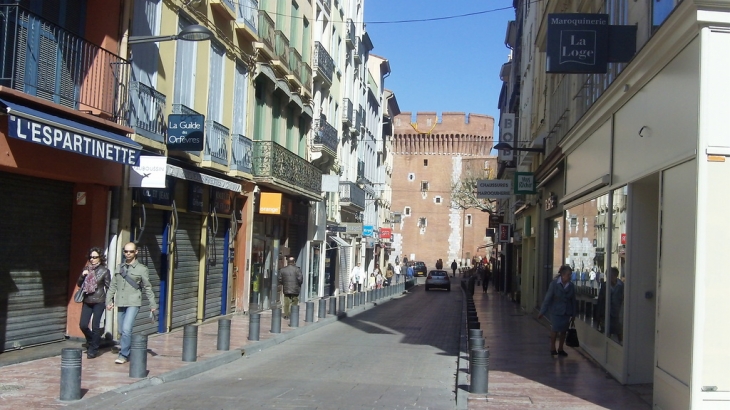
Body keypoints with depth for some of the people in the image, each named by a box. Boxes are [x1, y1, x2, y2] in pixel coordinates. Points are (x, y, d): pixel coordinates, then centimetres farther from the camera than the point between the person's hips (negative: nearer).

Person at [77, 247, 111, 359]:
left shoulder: (104, 271, -3)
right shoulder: (87, 269, 9)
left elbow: (108, 287, -2)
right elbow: (79, 284, 13)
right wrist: (82, 276, -7)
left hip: (99, 301, -4)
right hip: (87, 301, 4)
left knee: (95, 326, -3)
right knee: (83, 325, 1)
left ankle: (93, 350, 9)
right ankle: (92, 341, 29)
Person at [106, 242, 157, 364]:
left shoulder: (141, 269, -1)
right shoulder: (119, 267, 11)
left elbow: (147, 288, 3)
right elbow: (113, 285, 15)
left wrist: (152, 305, 3)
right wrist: (109, 300, 8)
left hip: (133, 303, -5)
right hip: (120, 303, 5)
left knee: (126, 329, -16)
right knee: (122, 330, 9)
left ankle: (123, 355, -7)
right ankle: (128, 352, 25)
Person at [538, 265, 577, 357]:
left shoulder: (571, 286, 1)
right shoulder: (554, 284, -10)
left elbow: (573, 301, 8)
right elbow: (548, 298, -7)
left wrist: (573, 315, 11)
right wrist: (542, 312, -6)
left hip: (567, 312, 4)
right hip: (556, 311, -3)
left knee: (563, 331, 7)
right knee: (555, 329, -6)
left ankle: (560, 349, 21)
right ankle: (552, 348, 12)